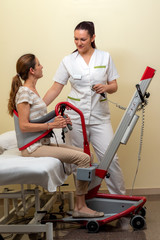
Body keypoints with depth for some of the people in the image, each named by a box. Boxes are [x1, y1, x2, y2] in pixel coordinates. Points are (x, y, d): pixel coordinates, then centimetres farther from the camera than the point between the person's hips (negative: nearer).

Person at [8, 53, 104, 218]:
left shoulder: (32, 91, 17)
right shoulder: (24, 92, -13)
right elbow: (24, 126, -19)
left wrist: (58, 122, 7)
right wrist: (51, 125, -21)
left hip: (42, 144, 10)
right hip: (33, 148, -10)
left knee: (85, 154, 3)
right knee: (83, 158, -19)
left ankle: (80, 205, 0)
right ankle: (80, 208, -11)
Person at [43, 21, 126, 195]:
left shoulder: (105, 57, 5)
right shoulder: (68, 61, 4)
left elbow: (114, 86, 9)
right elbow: (55, 89, 4)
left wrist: (106, 87, -14)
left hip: (100, 118, 0)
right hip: (76, 118, 0)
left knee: (110, 158, -4)